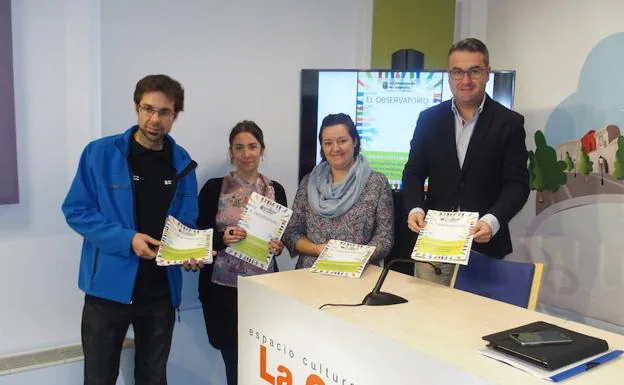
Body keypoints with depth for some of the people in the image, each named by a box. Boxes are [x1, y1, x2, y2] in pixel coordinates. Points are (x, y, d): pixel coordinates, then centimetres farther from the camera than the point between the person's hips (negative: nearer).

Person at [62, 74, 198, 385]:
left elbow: (186, 224, 7)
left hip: (161, 290, 3)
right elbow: (76, 211, -9)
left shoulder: (182, 163, 2)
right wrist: (127, 239, -21)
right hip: (109, 286, -3)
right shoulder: (100, 153, -8)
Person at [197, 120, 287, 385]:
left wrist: (278, 246, -9)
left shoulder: (275, 190, 5)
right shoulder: (214, 188, -2)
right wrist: (223, 239, -19)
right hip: (223, 285, -1)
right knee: (234, 359, 4)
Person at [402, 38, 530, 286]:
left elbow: (517, 183, -5)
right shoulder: (429, 119, 6)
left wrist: (492, 221, -21)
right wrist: (415, 208, -10)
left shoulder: (509, 123, -1)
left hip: (484, 246, -2)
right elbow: (414, 172, 9)